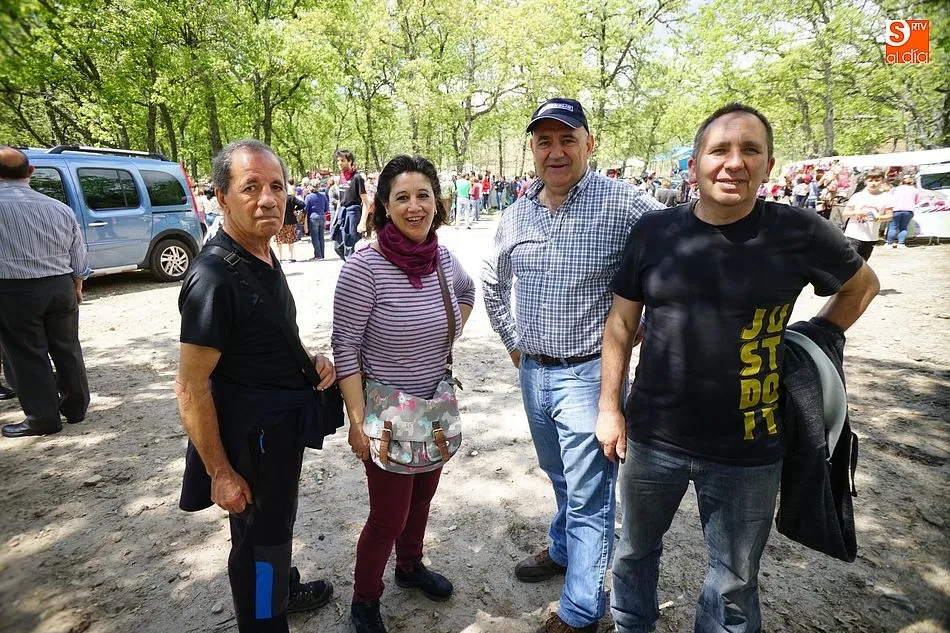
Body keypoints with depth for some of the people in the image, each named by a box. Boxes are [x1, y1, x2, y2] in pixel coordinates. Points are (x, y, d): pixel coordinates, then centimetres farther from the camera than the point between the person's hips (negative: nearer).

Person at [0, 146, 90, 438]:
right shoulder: (59, 208, 3)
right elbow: (78, 255, 10)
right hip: (60, 287, 5)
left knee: (26, 356, 5)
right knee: (67, 349, 13)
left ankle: (43, 417, 11)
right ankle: (75, 407, 23)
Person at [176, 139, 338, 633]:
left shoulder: (264, 255, 2)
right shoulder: (214, 277, -26)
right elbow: (190, 387, -23)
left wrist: (311, 359, -3)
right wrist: (220, 473, -18)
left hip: (282, 426, 9)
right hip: (251, 436, -9)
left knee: (278, 519, 29)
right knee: (258, 535, 13)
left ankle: (283, 589, 53)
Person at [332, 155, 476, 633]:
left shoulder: (445, 260, -4)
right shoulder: (364, 267, -21)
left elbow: (467, 293, 19)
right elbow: (345, 348, -16)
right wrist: (357, 420, -16)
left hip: (437, 408, 6)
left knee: (422, 496, 23)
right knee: (389, 516, 7)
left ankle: (410, 566, 50)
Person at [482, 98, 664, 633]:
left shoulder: (622, 203, -15)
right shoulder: (518, 213, 5)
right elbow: (494, 281, 19)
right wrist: (512, 342, 16)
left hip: (588, 373, -6)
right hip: (532, 371, 6)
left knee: (588, 495, 6)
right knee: (560, 477, 26)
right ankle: (565, 551, 51)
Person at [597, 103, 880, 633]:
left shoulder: (801, 234, -9)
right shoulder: (653, 232, -6)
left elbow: (862, 285, 11)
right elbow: (622, 322, 1)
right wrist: (610, 406, 1)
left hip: (748, 452, -1)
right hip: (652, 438, 2)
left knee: (735, 585, 19)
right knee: (636, 550, 24)